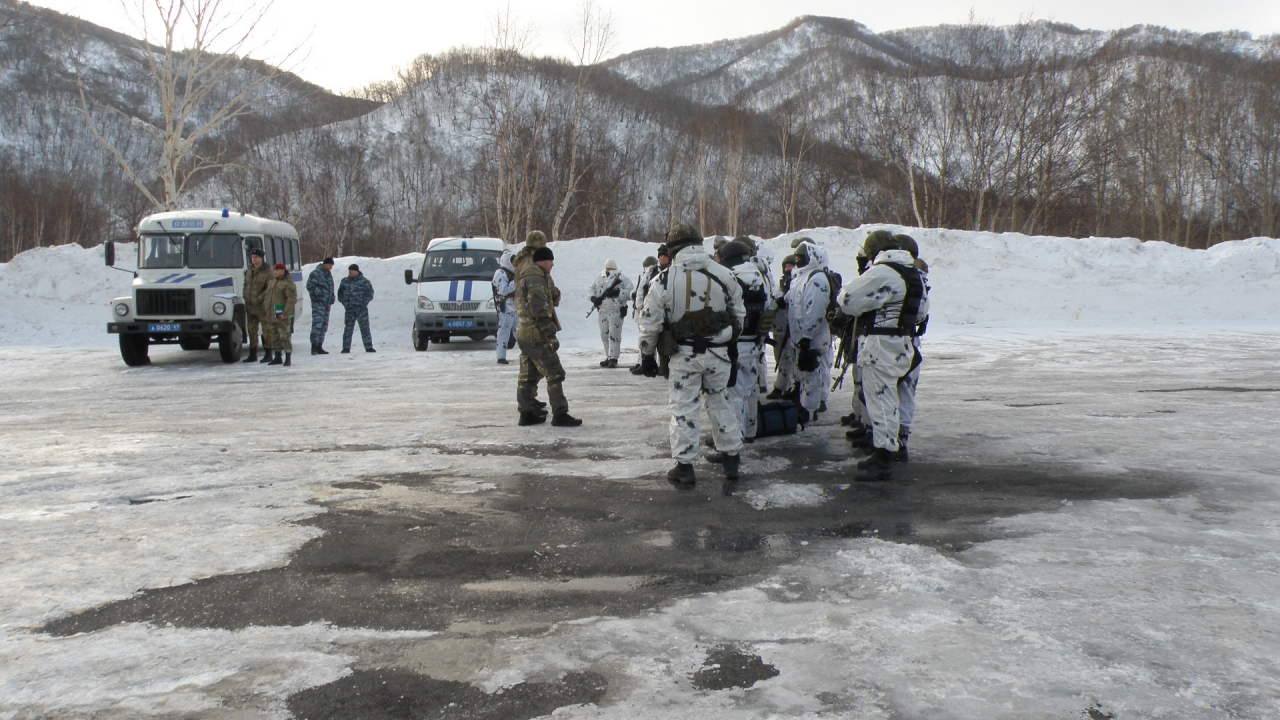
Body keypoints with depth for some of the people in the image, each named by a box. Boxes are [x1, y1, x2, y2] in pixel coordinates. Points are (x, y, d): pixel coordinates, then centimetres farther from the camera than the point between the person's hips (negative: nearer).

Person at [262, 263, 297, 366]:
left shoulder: (288, 284, -11)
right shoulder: (271, 282, 15)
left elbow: (292, 299, -18)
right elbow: (266, 295, 23)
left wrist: (286, 313, -23)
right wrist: (265, 309, 15)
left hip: (282, 316, -8)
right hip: (271, 315, 8)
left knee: (285, 337, -7)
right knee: (274, 337, 13)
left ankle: (288, 358, -1)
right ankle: (277, 358, 21)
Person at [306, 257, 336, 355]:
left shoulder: (328, 274, 18)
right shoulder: (316, 273, -8)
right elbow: (310, 286, -14)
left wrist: (332, 297, 14)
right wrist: (318, 292, -26)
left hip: (326, 303, 9)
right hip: (318, 303, -9)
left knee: (324, 325, 10)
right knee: (317, 323, -17)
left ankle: (319, 346, 16)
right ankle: (314, 345, -19)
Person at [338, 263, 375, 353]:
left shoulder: (364, 281, -1)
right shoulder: (345, 281, 10)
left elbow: (370, 293, 0)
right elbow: (340, 292, 19)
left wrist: (364, 301, -10)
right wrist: (343, 301, 6)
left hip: (361, 309, -3)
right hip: (349, 309, 3)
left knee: (364, 327, -3)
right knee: (348, 328, 3)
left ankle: (368, 347, 1)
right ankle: (346, 348, 7)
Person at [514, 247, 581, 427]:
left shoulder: (526, 277, 18)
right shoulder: (536, 279, -15)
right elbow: (540, 311, -22)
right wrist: (551, 334, -22)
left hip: (525, 334, 10)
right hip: (536, 336, -10)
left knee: (528, 376, 13)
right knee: (555, 374, -7)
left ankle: (526, 413, 17)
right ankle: (560, 415, -7)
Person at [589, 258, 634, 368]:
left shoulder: (622, 279, -5)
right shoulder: (600, 278, 12)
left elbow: (631, 292, -11)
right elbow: (593, 288, 24)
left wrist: (617, 293, -21)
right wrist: (593, 297, 3)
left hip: (616, 312, -6)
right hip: (602, 312, 6)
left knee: (614, 335, -8)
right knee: (604, 335, 10)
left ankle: (613, 359, -4)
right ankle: (608, 357, 20)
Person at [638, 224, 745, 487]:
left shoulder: (664, 281, -9)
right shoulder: (723, 275, -1)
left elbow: (649, 323, -5)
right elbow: (739, 315, 9)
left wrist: (647, 356, 8)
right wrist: (731, 343, 24)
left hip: (683, 356, -3)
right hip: (719, 353, 3)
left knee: (683, 408, 6)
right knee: (720, 403, 17)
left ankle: (684, 466, 10)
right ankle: (730, 460, 22)